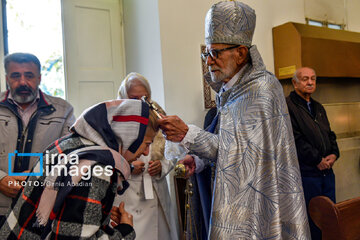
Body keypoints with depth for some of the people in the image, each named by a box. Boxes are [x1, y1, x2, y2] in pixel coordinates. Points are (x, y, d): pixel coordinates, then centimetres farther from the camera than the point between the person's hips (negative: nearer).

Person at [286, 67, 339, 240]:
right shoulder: (288, 106, -11)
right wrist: (318, 160, -15)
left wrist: (334, 154, 1)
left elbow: (330, 134, 20)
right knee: (312, 219, 3)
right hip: (305, 174, -8)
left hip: (327, 171, 8)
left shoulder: (318, 107, 18)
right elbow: (295, 139, -19)